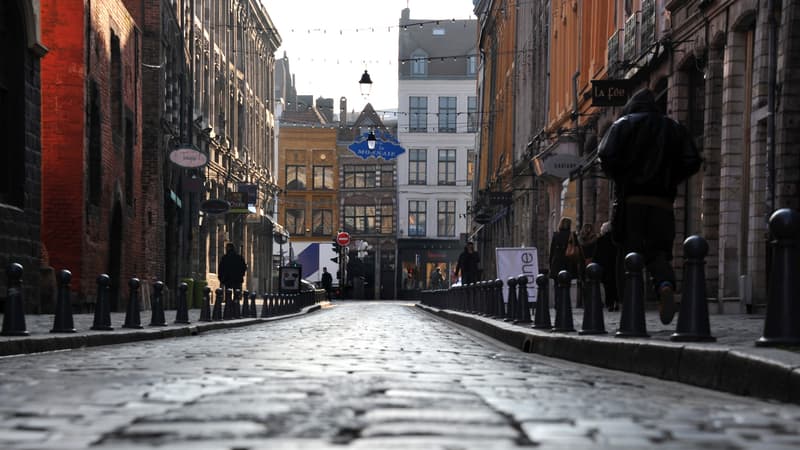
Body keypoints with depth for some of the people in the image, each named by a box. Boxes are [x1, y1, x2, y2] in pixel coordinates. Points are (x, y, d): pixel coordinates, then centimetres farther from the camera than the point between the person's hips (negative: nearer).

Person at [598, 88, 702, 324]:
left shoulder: (623, 125, 5)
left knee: (628, 254, 2)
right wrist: (669, 180, 15)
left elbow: (607, 156, -9)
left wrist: (619, 178, 9)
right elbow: (692, 162, 3)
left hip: (630, 200, -2)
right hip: (662, 203, 2)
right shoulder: (674, 128, 14)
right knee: (658, 252, 6)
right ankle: (665, 285, -26)